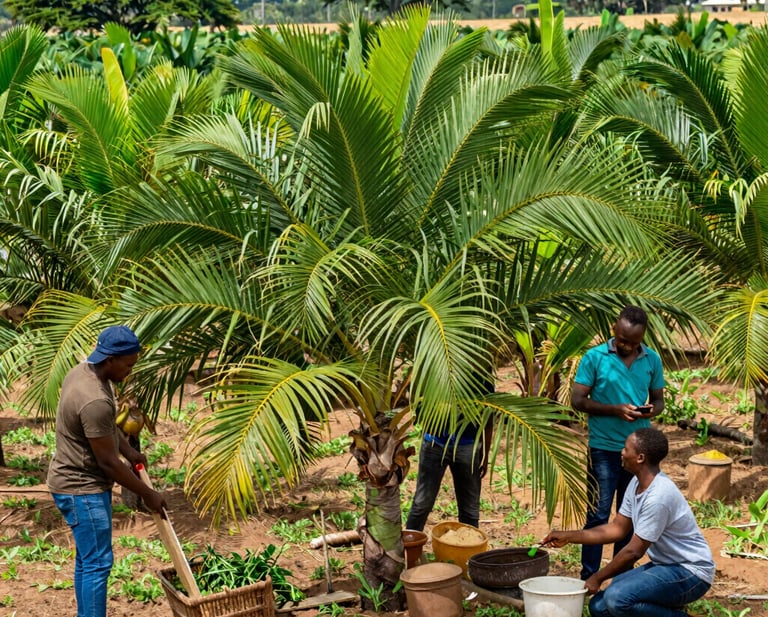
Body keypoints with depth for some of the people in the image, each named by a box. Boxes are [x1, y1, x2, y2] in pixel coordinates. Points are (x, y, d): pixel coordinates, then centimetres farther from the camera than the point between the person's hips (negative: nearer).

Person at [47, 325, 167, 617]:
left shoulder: (84, 371, 2)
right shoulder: (94, 401, -30)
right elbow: (108, 462, -23)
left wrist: (129, 451, 11)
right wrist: (147, 494, -13)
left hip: (79, 483, 10)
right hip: (82, 489, -10)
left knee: (87, 559, 17)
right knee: (97, 563, -5)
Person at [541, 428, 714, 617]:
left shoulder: (658, 496, -27)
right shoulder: (637, 483, 2)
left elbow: (634, 551, -22)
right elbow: (617, 528, 12)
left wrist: (598, 578, -10)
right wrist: (569, 537, 8)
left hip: (690, 573, -9)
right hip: (665, 565, 9)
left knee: (617, 598, -29)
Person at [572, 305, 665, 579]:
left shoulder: (652, 360, 5)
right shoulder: (595, 358, -6)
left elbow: (658, 399, 13)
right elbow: (578, 400, -7)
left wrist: (652, 410, -12)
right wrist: (616, 409, -19)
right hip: (605, 448, -4)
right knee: (598, 515, -3)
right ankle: (588, 579, 3)